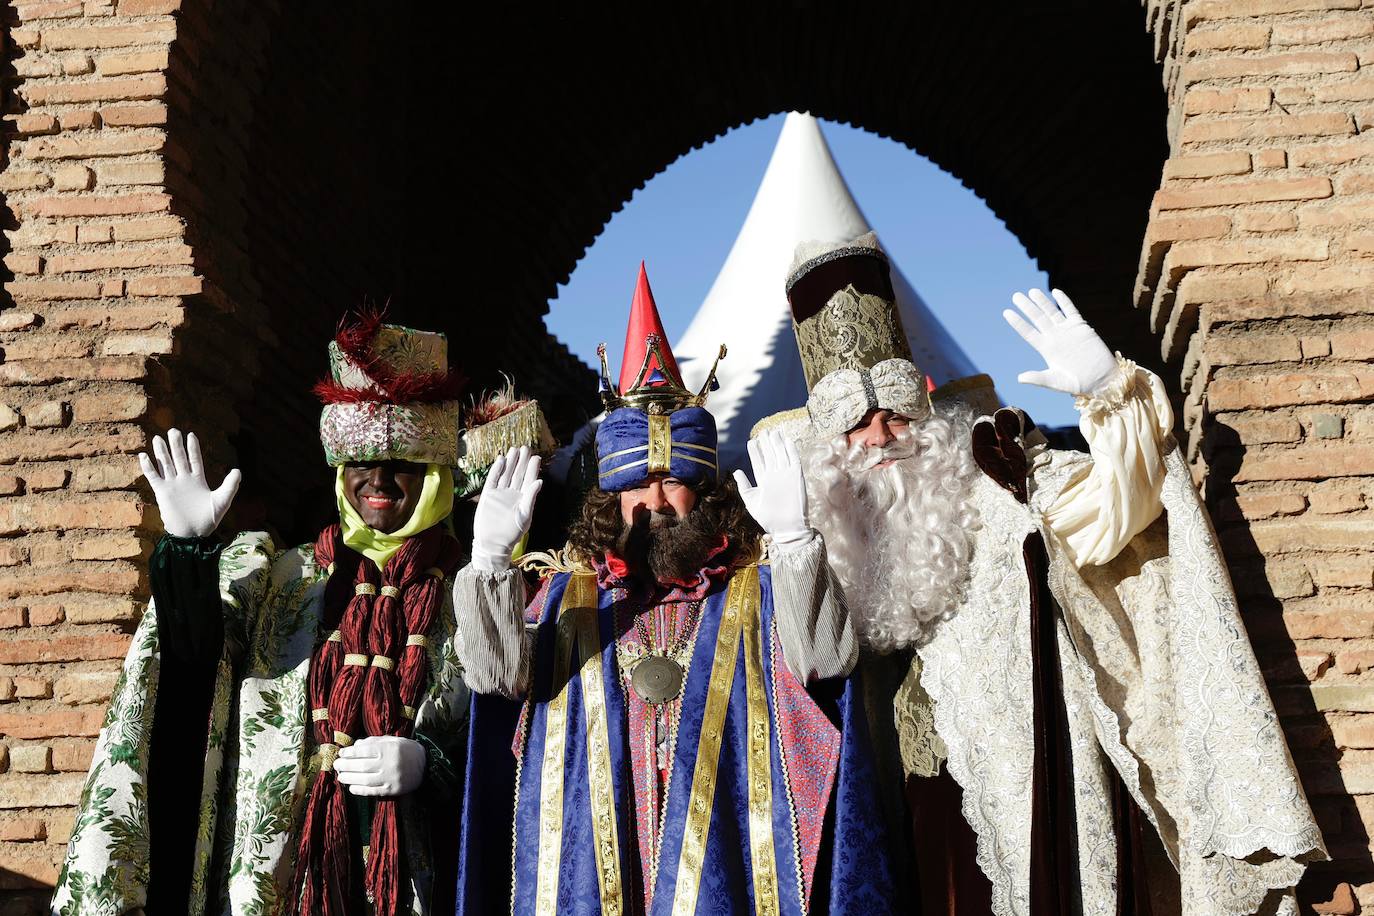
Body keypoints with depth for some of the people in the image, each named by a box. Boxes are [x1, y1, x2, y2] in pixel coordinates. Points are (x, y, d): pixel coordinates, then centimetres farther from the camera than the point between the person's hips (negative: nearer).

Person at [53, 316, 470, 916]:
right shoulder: (282, 577, 7)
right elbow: (195, 655, -8)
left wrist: (428, 763, -16)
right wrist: (188, 546, -19)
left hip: (416, 861, -1)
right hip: (291, 852, 1)